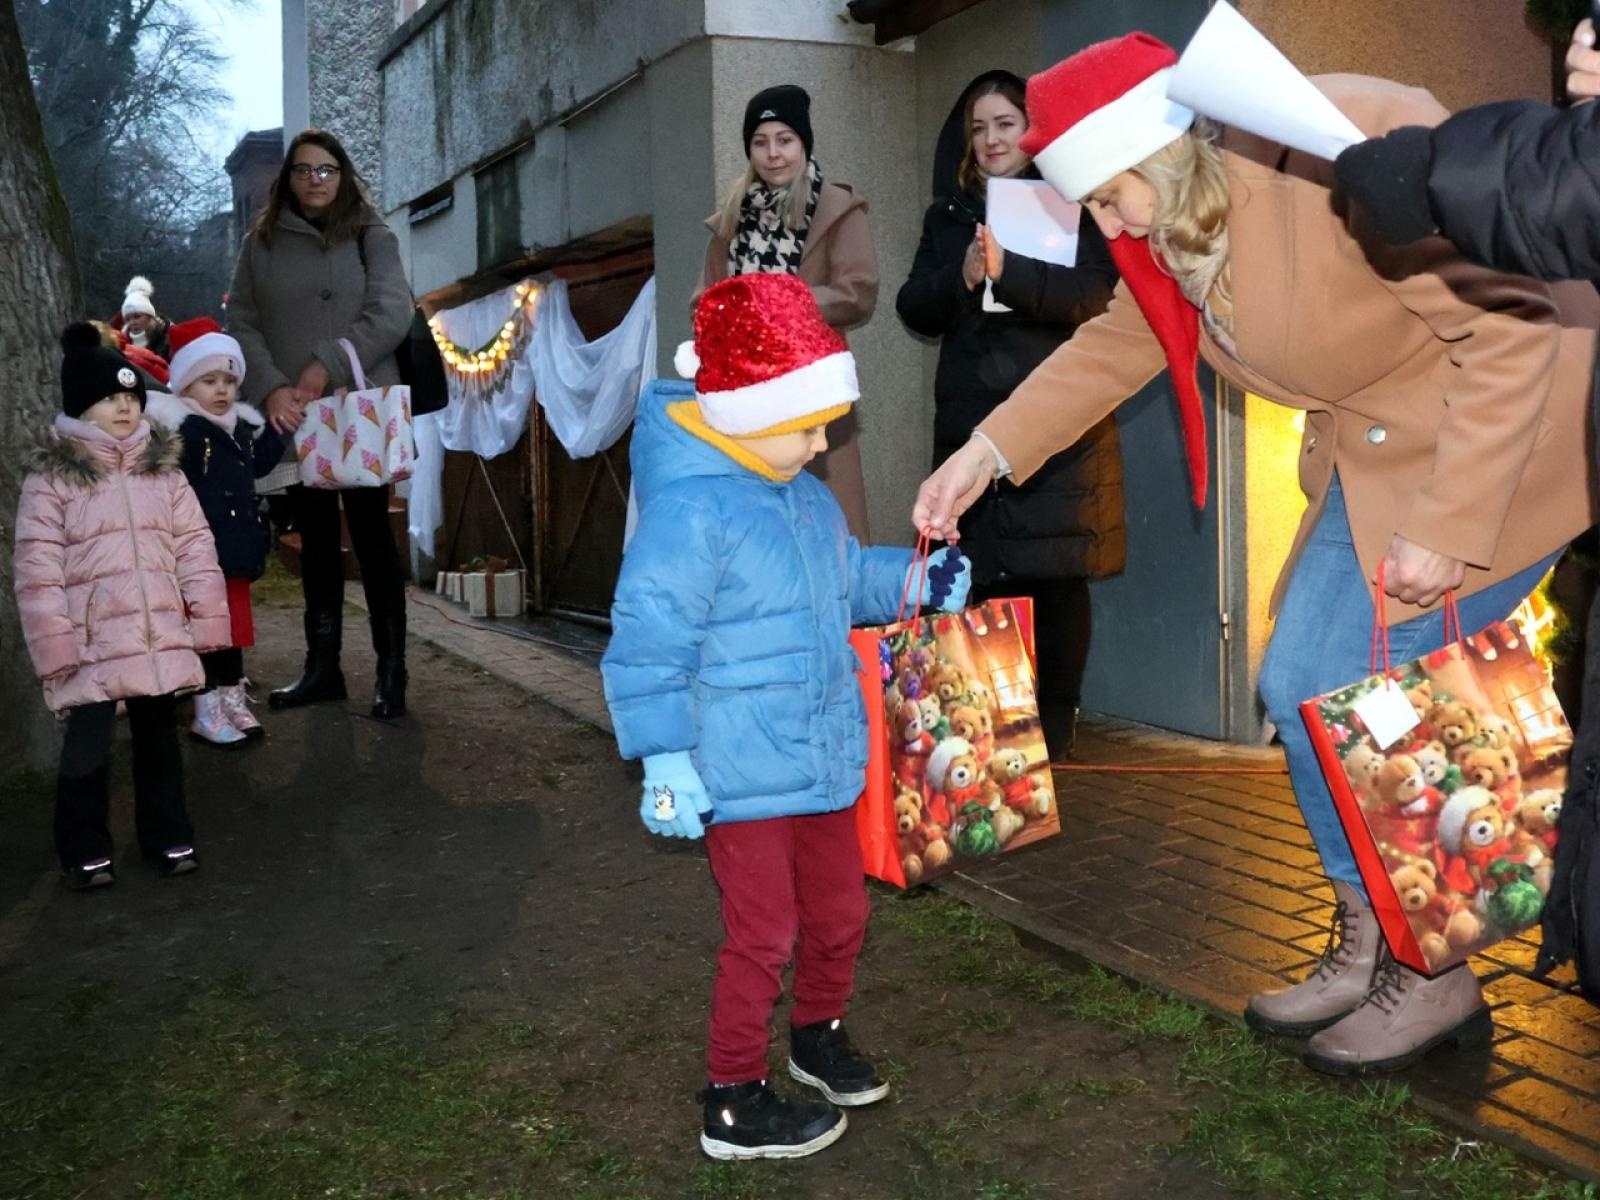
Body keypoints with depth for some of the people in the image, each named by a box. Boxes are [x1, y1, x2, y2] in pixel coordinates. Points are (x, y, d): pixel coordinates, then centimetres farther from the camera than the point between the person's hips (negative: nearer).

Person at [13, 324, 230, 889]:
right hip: (91, 644, -3)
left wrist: (207, 619, -1)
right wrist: (54, 645, -13)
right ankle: (85, 851, 20)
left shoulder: (163, 471, 5)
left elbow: (195, 547, 5)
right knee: (88, 747, 2)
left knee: (158, 738, 15)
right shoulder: (50, 480, -6)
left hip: (159, 637, 3)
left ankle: (169, 838, 28)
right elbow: (37, 571, -8)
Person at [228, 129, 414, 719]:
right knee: (315, 538, 9)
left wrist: (326, 368, -16)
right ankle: (322, 666, 16)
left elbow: (392, 313, -9)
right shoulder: (261, 244, 11)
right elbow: (241, 324, 5)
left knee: (371, 534, -4)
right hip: (291, 415, 3)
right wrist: (270, 388, -11)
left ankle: (391, 670, 0)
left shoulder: (371, 236, 4)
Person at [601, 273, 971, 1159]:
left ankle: (818, 1033, 48)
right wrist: (665, 762, -23)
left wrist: (915, 580, 5)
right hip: (738, 776, -8)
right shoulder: (691, 509, -22)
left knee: (839, 913, 22)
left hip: (819, 759, 9)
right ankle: (734, 1102, 24)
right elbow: (648, 639, -23)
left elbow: (847, 576, 22)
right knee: (762, 933, 4)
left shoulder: (804, 496, 6)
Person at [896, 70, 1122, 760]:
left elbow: (1095, 292, -10)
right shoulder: (947, 214, 17)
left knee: (1056, 579, -4)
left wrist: (1006, 271, -24)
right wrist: (960, 277, -11)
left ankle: (1054, 733, 5)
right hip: (971, 423, 3)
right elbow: (916, 310, 10)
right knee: (981, 577, -3)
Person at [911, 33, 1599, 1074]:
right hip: (1371, 456, 8)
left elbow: (1511, 331, -25)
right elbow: (1118, 344, 9)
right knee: (1299, 687, 6)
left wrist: (1447, 525, -25)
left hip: (1493, 446, -8)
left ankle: (1435, 977, 12)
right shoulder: (1169, 216, -3)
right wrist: (990, 449, -1)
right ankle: (1367, 947, 22)